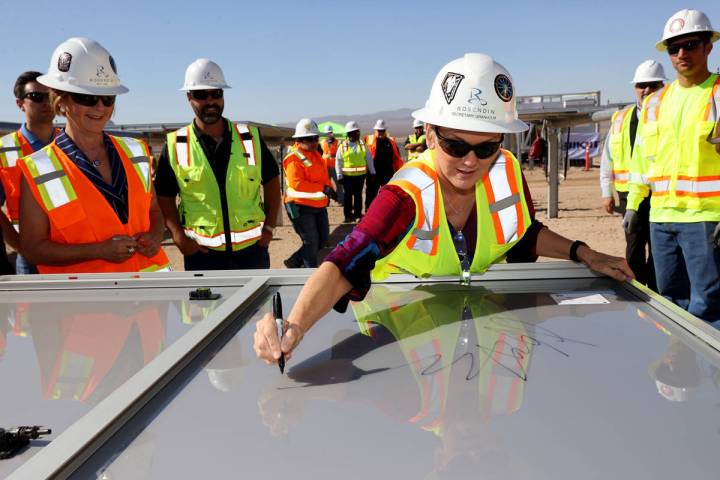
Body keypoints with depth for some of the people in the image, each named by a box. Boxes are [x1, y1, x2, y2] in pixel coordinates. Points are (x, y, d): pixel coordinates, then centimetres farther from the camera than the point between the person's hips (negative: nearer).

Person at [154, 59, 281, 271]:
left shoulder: (250, 139, 2)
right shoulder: (175, 146, -2)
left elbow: (272, 181, 10)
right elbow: (164, 196, 4)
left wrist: (269, 227, 2)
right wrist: (178, 236, -9)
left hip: (252, 248, 2)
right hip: (202, 253, -1)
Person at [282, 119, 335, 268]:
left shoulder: (316, 155, 13)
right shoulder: (294, 159, -16)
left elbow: (324, 176, 18)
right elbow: (296, 183, -26)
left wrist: (329, 188, -4)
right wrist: (322, 188, -28)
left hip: (319, 205, 9)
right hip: (301, 206, -9)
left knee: (323, 239, 14)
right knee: (311, 242, -3)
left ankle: (294, 262, 28)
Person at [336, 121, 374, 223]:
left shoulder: (363, 144, 3)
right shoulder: (343, 146, -3)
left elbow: (369, 159, 7)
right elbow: (338, 161, -2)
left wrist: (372, 172, 4)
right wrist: (339, 176, -7)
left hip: (360, 175, 2)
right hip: (347, 176, -2)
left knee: (358, 195, 9)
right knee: (348, 195, 5)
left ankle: (358, 214, 19)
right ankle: (348, 215, 14)